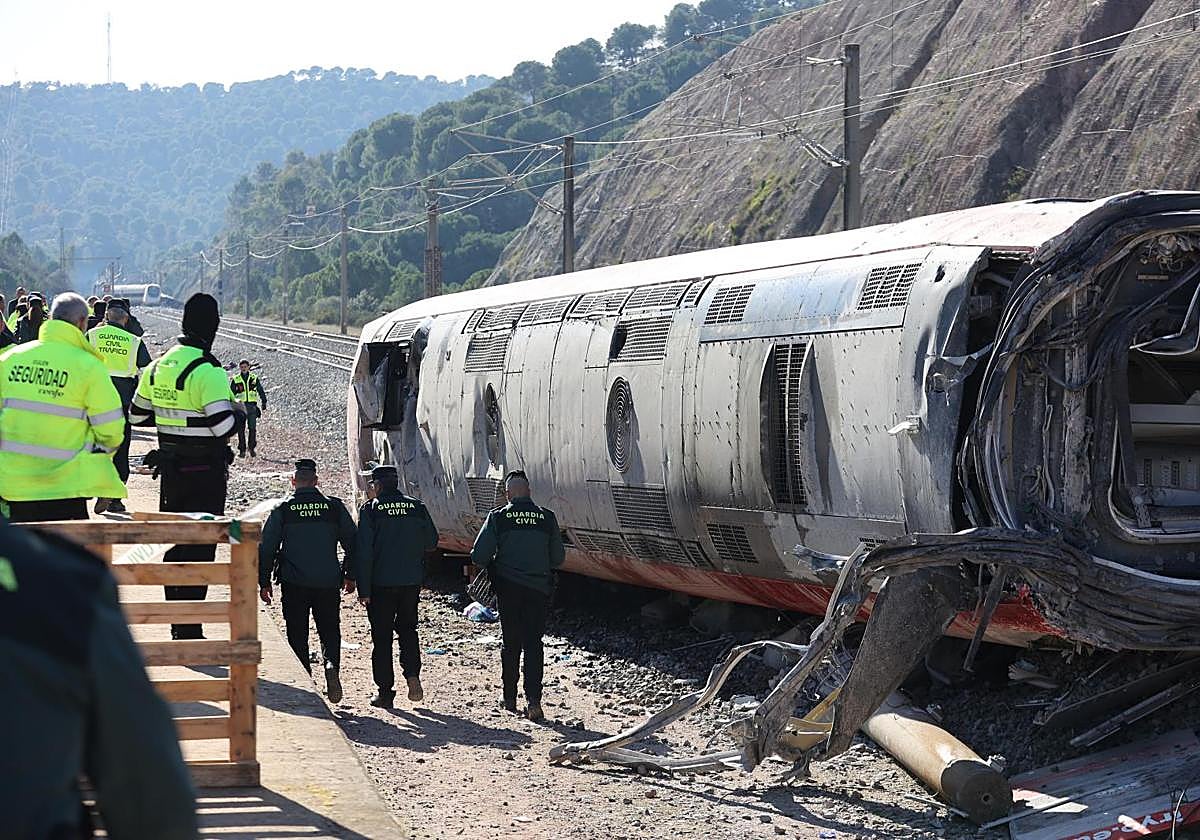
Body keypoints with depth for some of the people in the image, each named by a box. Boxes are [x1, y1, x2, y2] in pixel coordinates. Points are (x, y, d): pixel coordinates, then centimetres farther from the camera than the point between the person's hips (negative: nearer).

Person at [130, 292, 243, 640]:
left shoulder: (157, 366, 6)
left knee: (174, 542, 16)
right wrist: (239, 413, -3)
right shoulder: (207, 370, -18)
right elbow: (225, 426, -23)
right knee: (200, 547, -2)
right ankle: (189, 629, -2)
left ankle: (176, 621, 24)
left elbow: (137, 415, 16)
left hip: (171, 468, 7)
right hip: (205, 471, -7)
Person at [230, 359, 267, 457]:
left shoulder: (254, 378, 8)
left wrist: (264, 402, 8)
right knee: (241, 429, -3)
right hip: (240, 406, 0)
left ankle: (252, 448, 8)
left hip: (252, 406, 0)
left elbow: (261, 391, 14)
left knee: (252, 428, -3)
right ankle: (242, 450, 1)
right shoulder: (235, 380, 7)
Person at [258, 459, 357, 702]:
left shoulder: (282, 510, -1)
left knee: (297, 634, 8)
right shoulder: (334, 507, 2)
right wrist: (350, 575, 17)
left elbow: (266, 548, 0)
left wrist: (264, 582, 8)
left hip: (294, 584, -1)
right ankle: (332, 664, -16)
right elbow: (352, 543, 6)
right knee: (329, 629, 12)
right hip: (329, 582, 1)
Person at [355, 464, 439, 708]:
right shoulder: (417, 507, 1)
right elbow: (431, 541, 8)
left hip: (381, 583, -3)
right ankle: (412, 674, -3)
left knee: (382, 636, 6)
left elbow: (364, 551, -11)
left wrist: (363, 589, -9)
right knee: (407, 629, 19)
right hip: (412, 581, 3)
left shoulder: (371, 509, -8)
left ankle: (385, 692, 7)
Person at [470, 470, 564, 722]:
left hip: (509, 587, 0)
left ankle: (510, 700, 19)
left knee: (511, 644, 13)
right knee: (533, 644, 2)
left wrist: (492, 566, 13)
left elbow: (479, 555, -8)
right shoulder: (547, 518, 0)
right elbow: (558, 558, 6)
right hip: (539, 588, 0)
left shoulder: (498, 517, -5)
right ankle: (533, 700, -12)